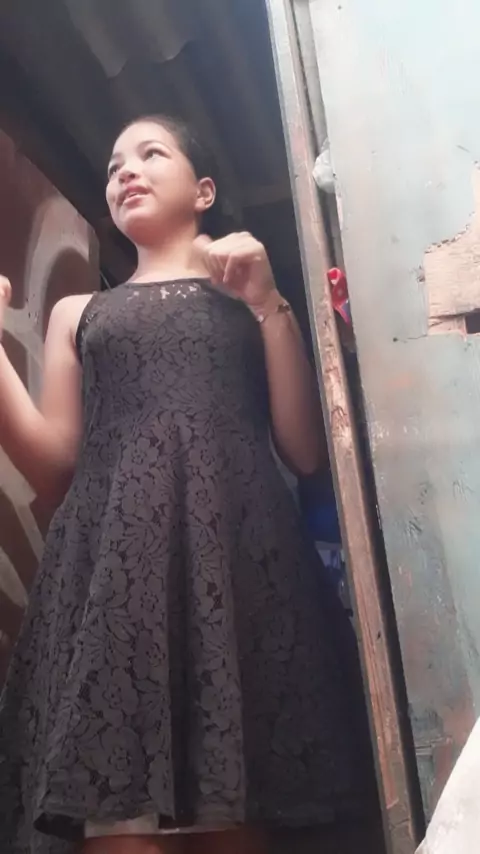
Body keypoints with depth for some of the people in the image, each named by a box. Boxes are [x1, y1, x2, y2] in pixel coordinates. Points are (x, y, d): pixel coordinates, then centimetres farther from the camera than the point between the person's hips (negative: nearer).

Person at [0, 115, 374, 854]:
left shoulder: (248, 295, 20)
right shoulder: (77, 314, 24)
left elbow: (309, 454, 7)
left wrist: (268, 304, 2)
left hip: (234, 561, -1)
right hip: (113, 569, 1)